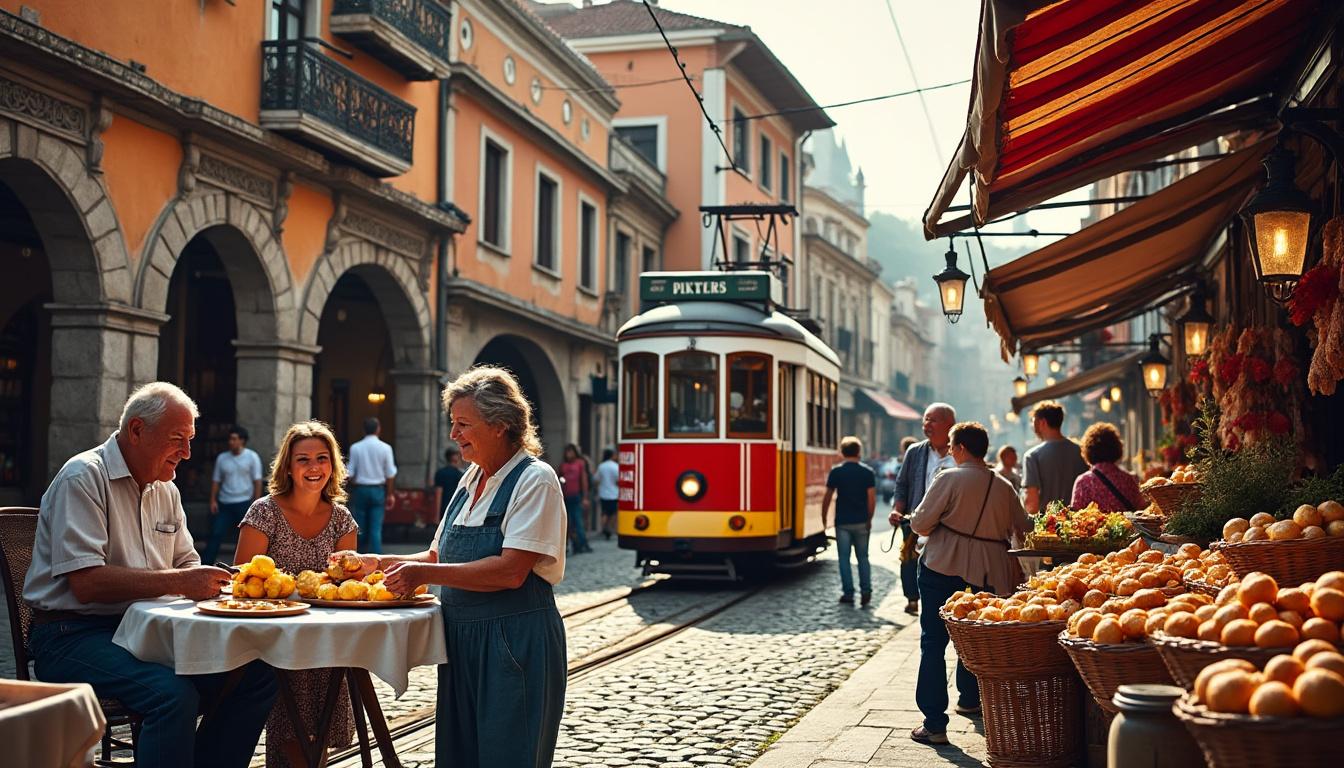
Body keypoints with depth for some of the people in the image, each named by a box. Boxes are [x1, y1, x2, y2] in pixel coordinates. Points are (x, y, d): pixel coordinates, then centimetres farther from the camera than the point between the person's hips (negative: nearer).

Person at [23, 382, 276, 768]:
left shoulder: (166, 490, 14)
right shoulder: (83, 478, -11)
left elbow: (187, 566, 19)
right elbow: (86, 584, -21)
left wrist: (222, 580, -3)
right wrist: (177, 582, -25)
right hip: (72, 635, -8)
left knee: (256, 674, -11)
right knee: (173, 693, -34)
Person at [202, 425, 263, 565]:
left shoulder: (252, 457, -2)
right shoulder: (222, 458, 6)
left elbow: (257, 481, -4)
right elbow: (216, 481, 10)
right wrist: (213, 500, 0)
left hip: (244, 503, -3)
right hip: (224, 503, 3)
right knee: (216, 534, -2)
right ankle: (205, 563, -1)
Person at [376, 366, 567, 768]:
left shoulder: (534, 479, -12)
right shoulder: (471, 479, 12)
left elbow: (510, 571, -22)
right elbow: (440, 556, 17)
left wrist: (425, 573, -22)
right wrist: (384, 563, 3)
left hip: (515, 640, -8)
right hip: (463, 637, 8)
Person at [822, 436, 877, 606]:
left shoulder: (836, 471, -3)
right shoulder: (868, 472, -1)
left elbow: (827, 497, -3)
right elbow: (872, 498, -4)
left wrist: (824, 518, 8)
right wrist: (869, 519, 6)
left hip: (842, 522, -1)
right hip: (861, 522, 1)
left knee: (844, 558, 4)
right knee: (863, 557, 12)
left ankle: (848, 593, 3)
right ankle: (866, 591, 4)